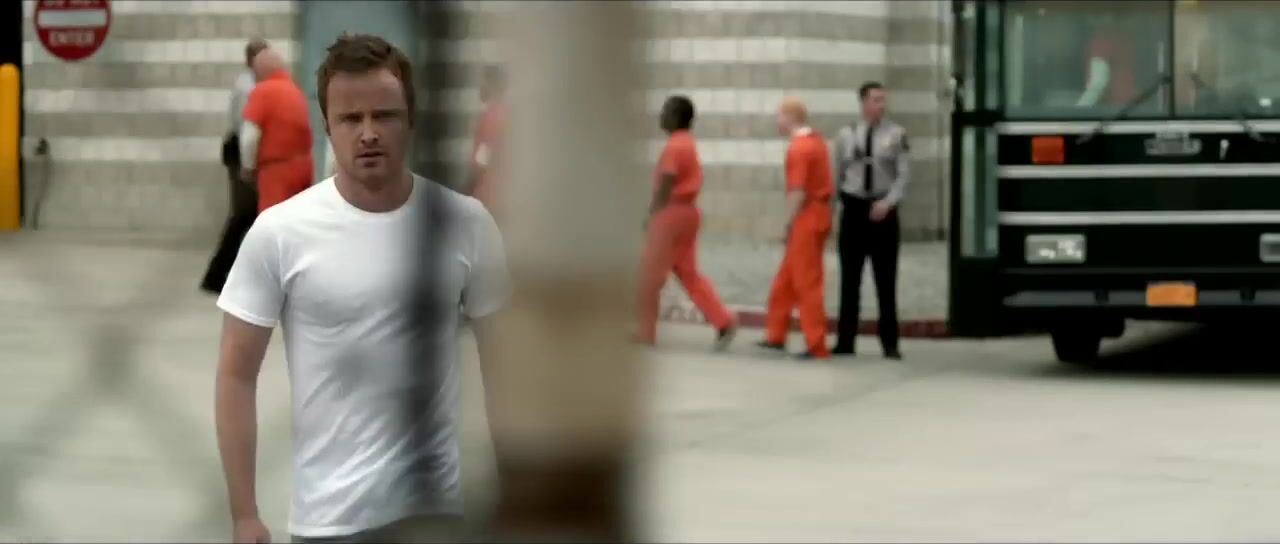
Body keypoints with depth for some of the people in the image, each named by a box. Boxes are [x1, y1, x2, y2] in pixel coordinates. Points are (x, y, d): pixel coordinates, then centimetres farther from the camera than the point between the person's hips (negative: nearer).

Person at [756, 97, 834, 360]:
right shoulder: (816, 141, 12)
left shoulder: (799, 148, -18)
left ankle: (817, 345, -1)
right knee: (786, 279, 17)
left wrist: (788, 226, -14)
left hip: (807, 218, -10)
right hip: (818, 213, 10)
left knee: (807, 282, -3)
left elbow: (798, 192, -21)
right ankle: (776, 335, 25)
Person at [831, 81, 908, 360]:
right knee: (850, 278, 5)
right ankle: (845, 341, 11)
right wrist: (841, 201, 2)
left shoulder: (896, 134, -3)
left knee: (886, 279, 3)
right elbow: (838, 173, 8)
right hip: (853, 207, 2)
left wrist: (888, 202, -17)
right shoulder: (846, 135, 3)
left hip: (883, 210, -1)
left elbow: (904, 174, -6)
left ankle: (890, 343, 9)